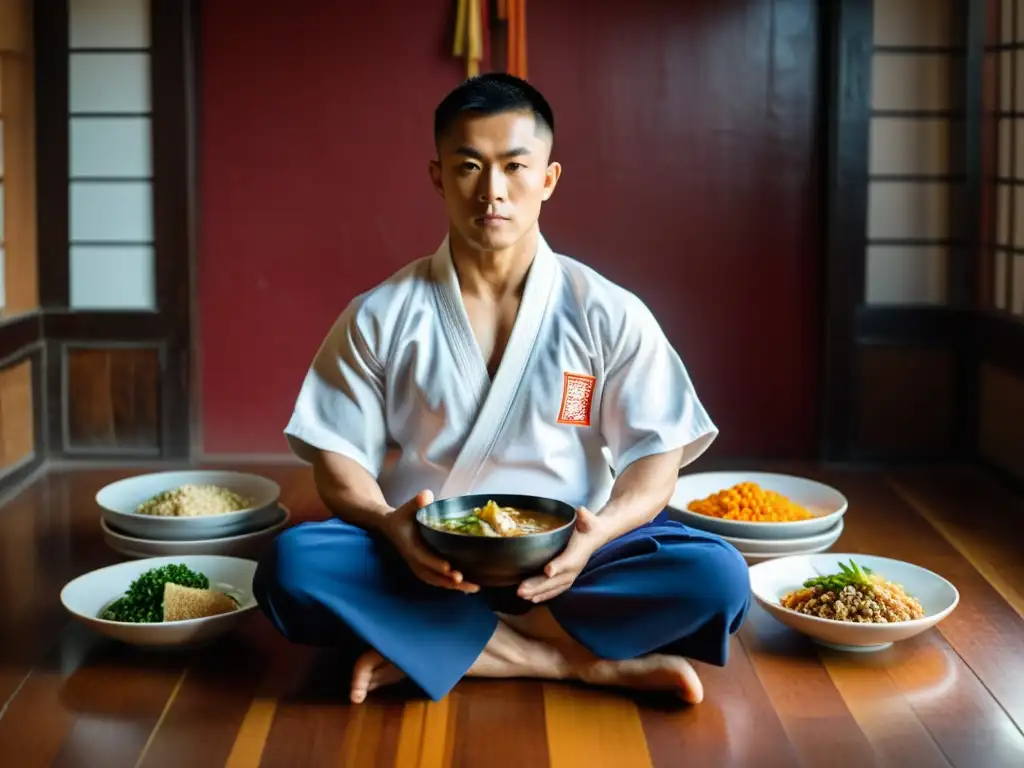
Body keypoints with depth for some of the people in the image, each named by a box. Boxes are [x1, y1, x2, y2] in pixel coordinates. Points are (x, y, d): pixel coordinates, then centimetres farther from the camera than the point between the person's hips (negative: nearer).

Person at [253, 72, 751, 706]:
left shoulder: (610, 315, 2)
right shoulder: (380, 317, 3)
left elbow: (656, 455, 0)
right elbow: (339, 456, 1)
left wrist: (598, 531, -22)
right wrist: (390, 526, -21)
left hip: (561, 560, 0)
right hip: (422, 560, 0)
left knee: (718, 576, -26)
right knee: (293, 566, -30)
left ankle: (421, 648, -19)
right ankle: (581, 661, -24)